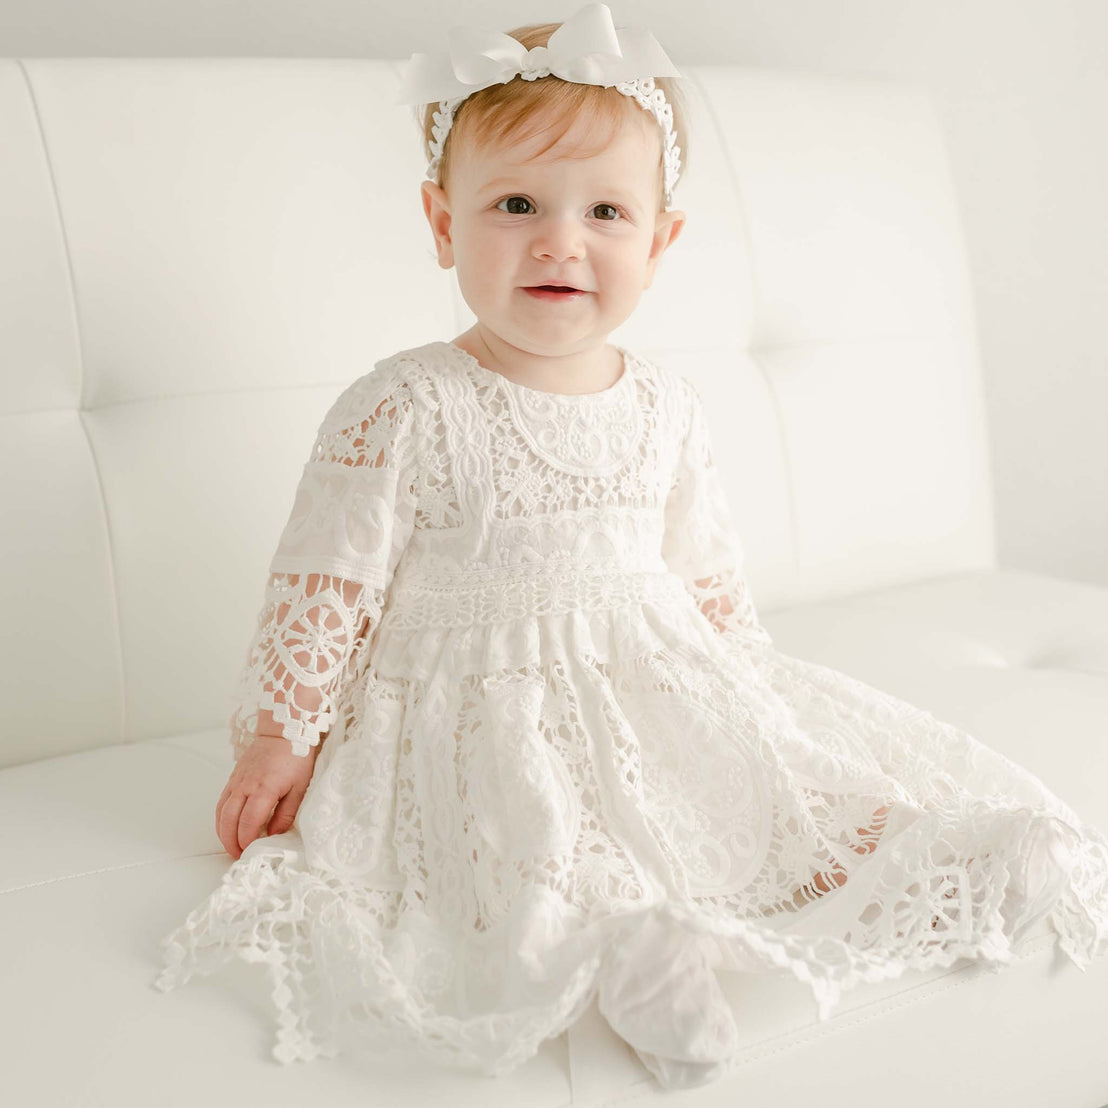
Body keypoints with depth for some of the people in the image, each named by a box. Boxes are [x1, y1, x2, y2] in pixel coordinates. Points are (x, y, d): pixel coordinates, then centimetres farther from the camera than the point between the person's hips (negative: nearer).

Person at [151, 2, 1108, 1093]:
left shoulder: (665, 407, 2)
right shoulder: (402, 412, -14)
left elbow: (705, 574, 14)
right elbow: (323, 590, -10)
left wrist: (754, 694, 15)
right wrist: (277, 740, -8)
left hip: (654, 687, 6)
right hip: (483, 713, -5)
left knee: (835, 778, -3)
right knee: (536, 852, -33)